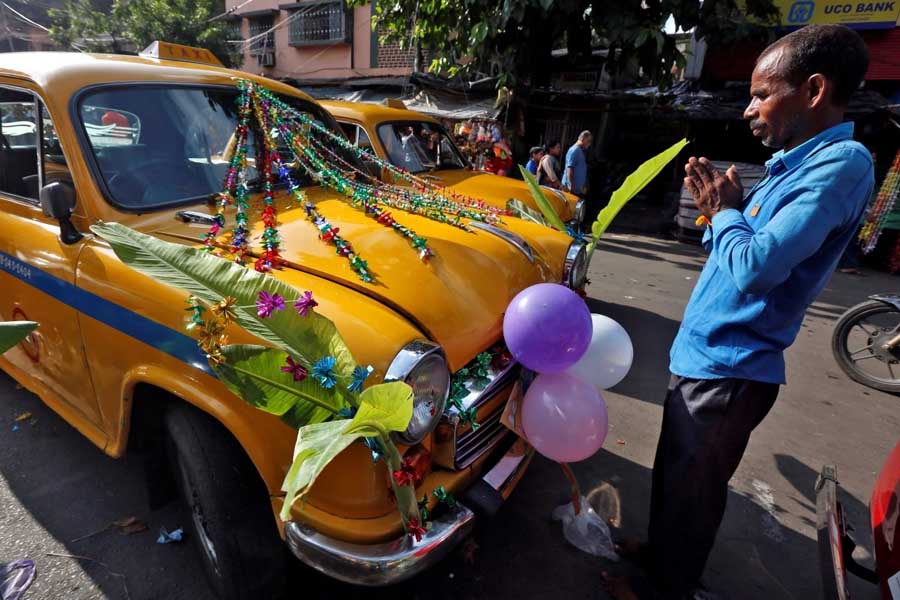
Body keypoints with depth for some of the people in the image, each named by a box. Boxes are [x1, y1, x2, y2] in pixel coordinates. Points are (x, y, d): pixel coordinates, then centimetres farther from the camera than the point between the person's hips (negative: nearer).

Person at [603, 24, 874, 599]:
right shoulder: (795, 162, 12)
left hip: (729, 368, -9)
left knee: (691, 491, 11)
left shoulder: (842, 163, -18)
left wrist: (724, 211, -11)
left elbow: (755, 266, -28)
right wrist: (721, 203, -1)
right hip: (705, 355, 9)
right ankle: (660, 551, 46)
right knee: (674, 475, 24)